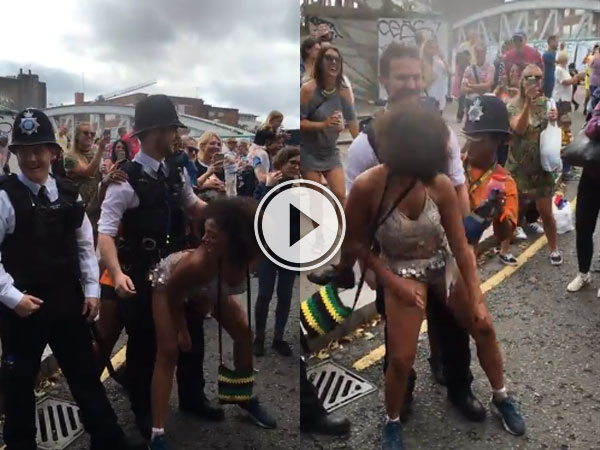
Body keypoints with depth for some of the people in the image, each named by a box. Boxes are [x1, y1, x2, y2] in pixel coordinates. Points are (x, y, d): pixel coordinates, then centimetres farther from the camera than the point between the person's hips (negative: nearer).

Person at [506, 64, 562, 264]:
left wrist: (555, 121, -16)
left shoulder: (546, 103, 2)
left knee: (546, 212, 4)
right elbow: (519, 129, -27)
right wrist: (528, 102, -37)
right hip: (518, 167, -2)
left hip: (542, 166, 2)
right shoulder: (514, 105, -9)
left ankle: (554, 248, 22)